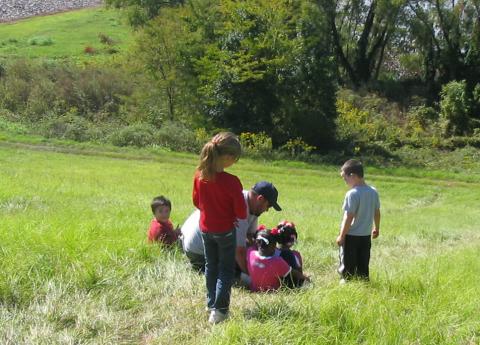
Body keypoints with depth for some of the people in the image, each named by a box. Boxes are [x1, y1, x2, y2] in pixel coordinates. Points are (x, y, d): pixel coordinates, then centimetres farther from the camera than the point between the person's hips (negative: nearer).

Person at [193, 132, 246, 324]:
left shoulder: (199, 175, -10)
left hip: (205, 228, 5)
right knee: (226, 270, 7)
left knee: (210, 266, 21)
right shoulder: (231, 181, -26)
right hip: (225, 230, -5)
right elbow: (241, 213, -18)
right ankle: (219, 309, 0)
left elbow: (196, 201, 5)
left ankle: (211, 304, 29)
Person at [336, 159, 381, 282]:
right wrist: (376, 228, 24)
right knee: (363, 263, 16)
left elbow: (349, 217, -20)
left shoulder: (352, 194, -21)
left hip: (351, 236, -7)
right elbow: (377, 212, 10)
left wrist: (341, 235, -12)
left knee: (348, 263, 7)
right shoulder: (373, 192, 0)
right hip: (366, 235, 7)